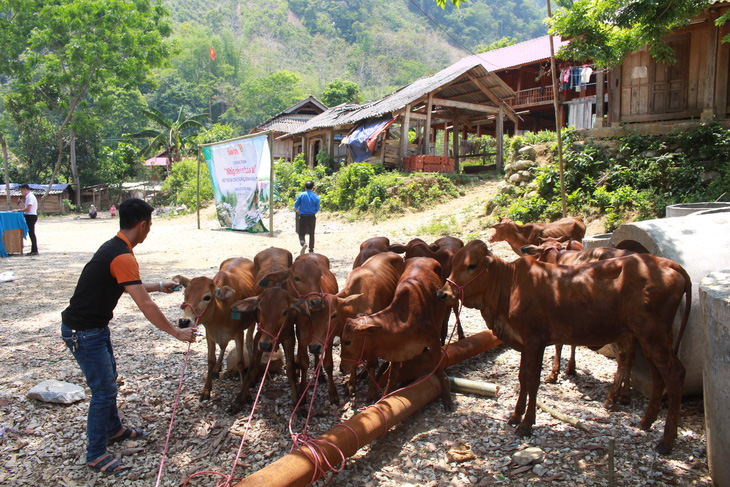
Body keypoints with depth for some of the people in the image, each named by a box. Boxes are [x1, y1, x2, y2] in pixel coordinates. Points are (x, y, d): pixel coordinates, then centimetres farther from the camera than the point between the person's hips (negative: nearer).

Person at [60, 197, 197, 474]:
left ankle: (114, 430, 42)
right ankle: (95, 455, 15)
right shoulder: (123, 257, -26)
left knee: (108, 379, 23)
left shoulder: (113, 247, 6)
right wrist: (177, 333, -19)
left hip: (95, 327, 10)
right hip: (83, 334, -10)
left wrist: (159, 286, 32)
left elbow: (126, 286, 23)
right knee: (103, 390, 0)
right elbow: (145, 306, -27)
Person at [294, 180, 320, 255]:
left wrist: (297, 209, 21)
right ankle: (311, 250, 19)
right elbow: (317, 209, -1)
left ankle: (303, 243, -24)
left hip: (303, 217, -1)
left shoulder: (300, 195, -6)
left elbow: (296, 205, -2)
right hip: (312, 217, 1)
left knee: (301, 233, 6)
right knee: (311, 234, 15)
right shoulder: (316, 197, -3)